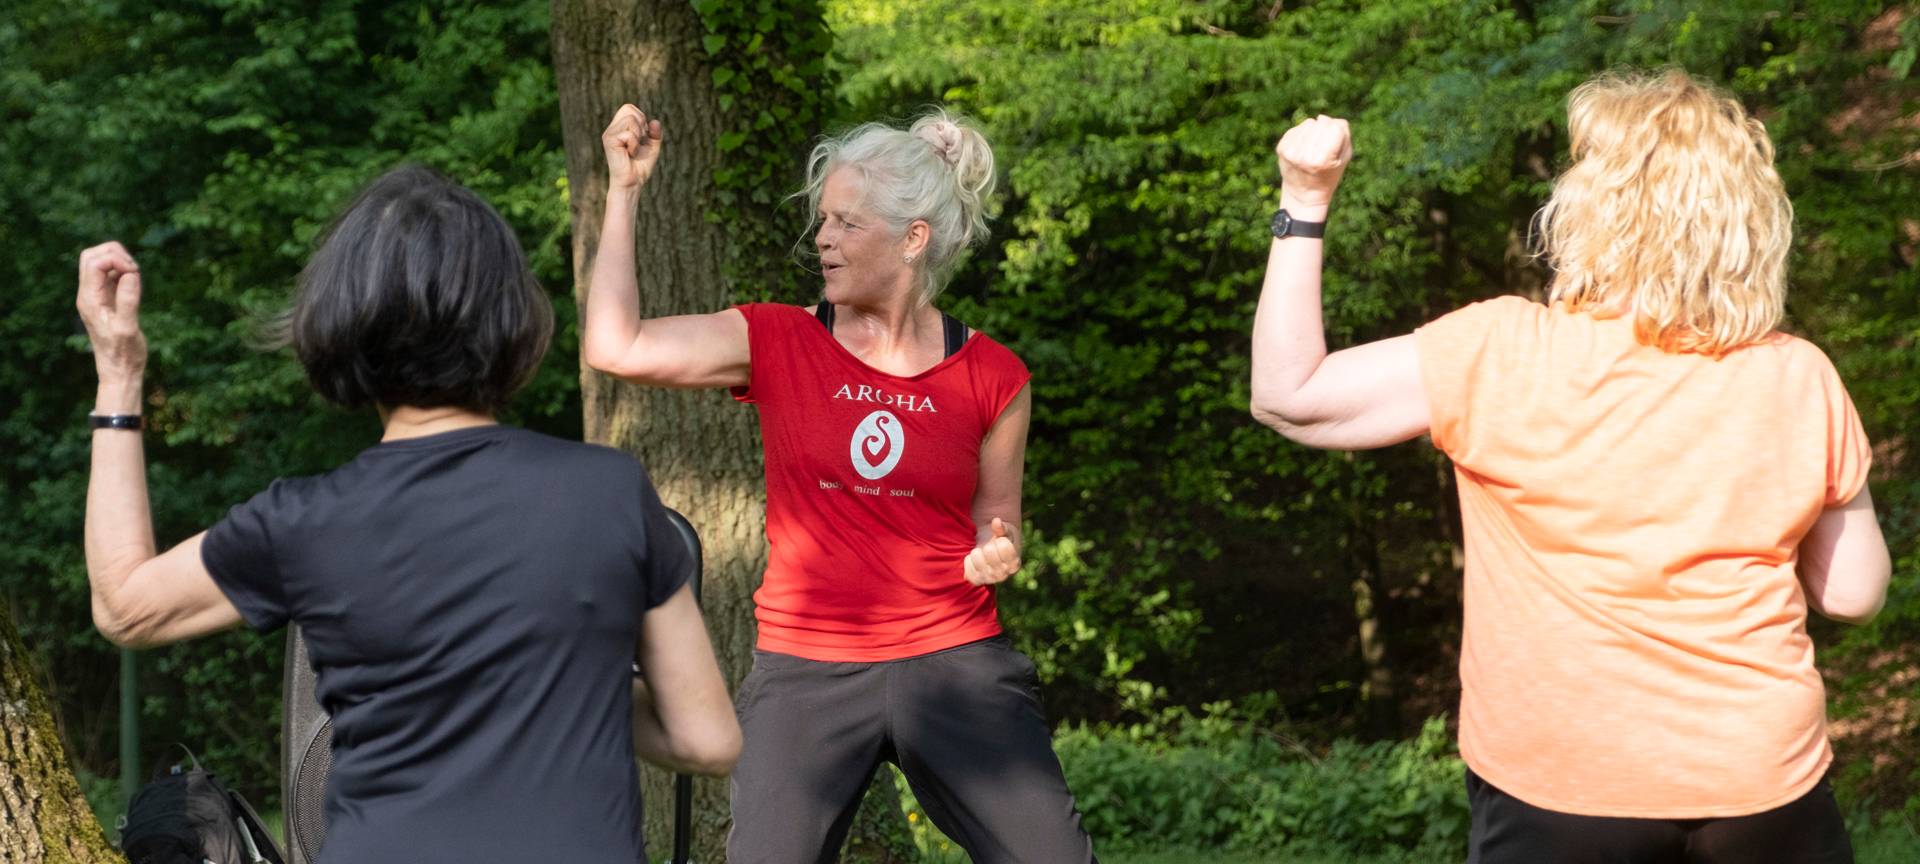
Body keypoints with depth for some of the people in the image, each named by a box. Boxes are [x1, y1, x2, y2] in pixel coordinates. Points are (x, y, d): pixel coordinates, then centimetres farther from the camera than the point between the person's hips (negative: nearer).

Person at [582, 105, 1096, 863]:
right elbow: (615, 346, -8)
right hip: (806, 673, 0)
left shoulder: (992, 377, 1)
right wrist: (625, 189, -5)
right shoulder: (778, 343, 1)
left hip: (955, 660, 0)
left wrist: (996, 554, -11)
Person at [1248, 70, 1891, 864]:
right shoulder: (1800, 380, -4)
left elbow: (1289, 398, -5)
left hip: (1558, 792, -2)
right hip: (1763, 784, 2)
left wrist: (1303, 204, -2)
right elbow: (1852, 592, 2)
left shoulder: (1500, 356, -12)